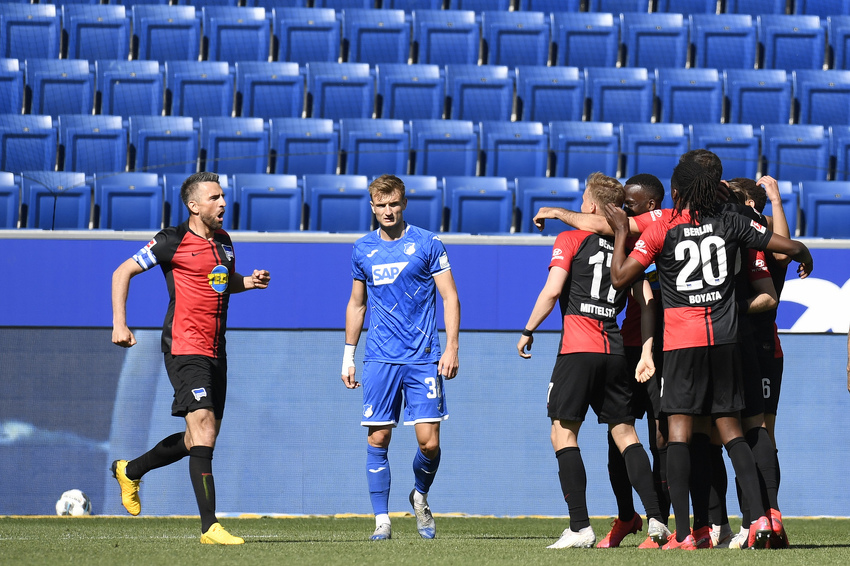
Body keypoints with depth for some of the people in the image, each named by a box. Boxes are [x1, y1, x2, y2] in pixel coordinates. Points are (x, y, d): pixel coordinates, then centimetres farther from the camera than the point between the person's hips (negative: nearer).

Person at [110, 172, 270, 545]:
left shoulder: (223, 241, 14)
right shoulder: (172, 241, -7)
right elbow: (122, 272, -2)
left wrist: (249, 281, 9)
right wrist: (119, 323, -12)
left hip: (215, 352, 8)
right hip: (184, 348, -8)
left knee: (200, 440, 13)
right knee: (203, 431, -18)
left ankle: (130, 471, 36)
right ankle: (210, 527, -19)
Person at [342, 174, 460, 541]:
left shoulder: (427, 244, 0)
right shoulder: (362, 249, 10)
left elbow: (450, 297, 1)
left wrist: (451, 347, -8)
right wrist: (348, 356, 16)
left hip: (423, 359, -2)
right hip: (379, 359, 2)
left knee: (429, 442, -6)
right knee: (378, 440, -2)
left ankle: (420, 497, 22)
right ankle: (382, 521, 4)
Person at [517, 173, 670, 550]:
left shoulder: (570, 240, 0)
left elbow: (552, 291, -10)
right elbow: (646, 301, 8)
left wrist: (528, 331, -1)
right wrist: (646, 352, 6)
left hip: (578, 349, -5)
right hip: (615, 351, 5)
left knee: (563, 433, 0)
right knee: (625, 434, 10)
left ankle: (580, 528, -8)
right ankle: (655, 518, -1)